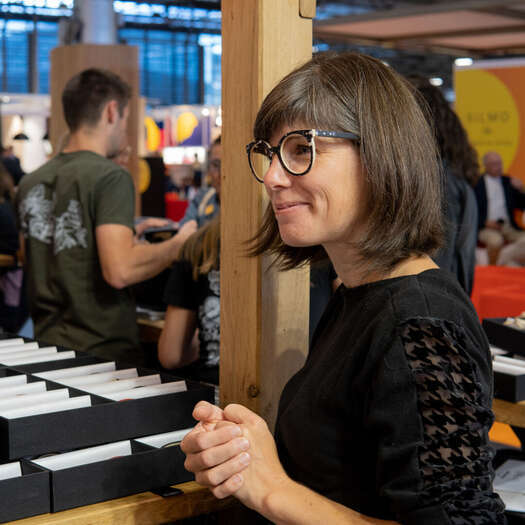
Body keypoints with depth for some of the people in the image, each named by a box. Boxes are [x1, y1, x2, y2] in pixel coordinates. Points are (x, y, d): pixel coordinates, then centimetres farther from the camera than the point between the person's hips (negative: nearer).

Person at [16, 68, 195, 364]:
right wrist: (179, 244, -8)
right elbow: (120, 271, -24)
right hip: (104, 353, -7)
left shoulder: (30, 183, 8)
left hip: (46, 345, 7)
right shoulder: (111, 177, -14)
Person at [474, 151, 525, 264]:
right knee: (496, 240, -36)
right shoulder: (476, 184, 5)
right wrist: (485, 222, -12)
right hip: (486, 228, -4)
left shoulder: (509, 182, 17)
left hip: (509, 226, 4)